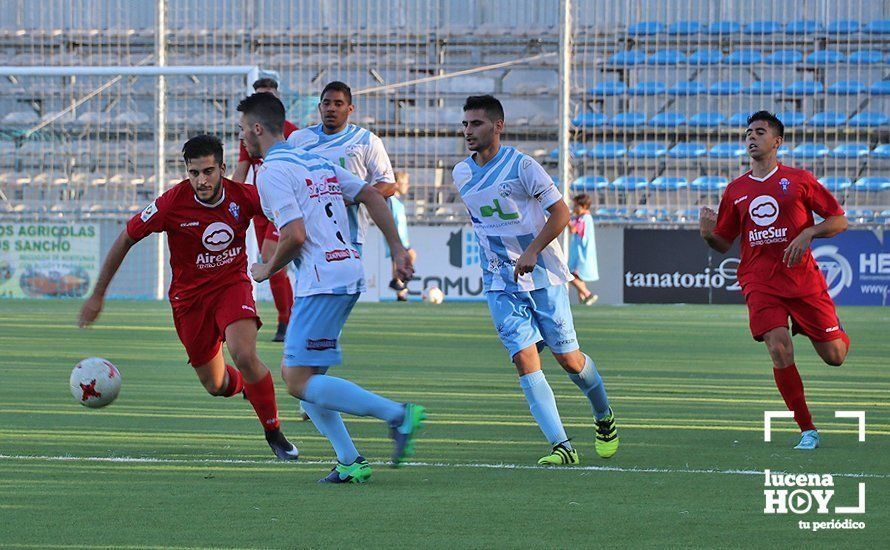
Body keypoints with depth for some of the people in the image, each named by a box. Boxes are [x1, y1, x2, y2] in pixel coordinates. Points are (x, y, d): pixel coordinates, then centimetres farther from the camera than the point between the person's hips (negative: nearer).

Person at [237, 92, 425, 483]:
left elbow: (295, 235, -18)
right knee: (293, 373, 14)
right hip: (350, 272, 9)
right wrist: (398, 250, 17)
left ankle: (398, 414, -15)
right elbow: (372, 197, 17)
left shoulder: (272, 172, -8)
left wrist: (268, 270, 0)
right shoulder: (318, 162, 19)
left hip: (322, 281, -9)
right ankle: (350, 462, 8)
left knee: (301, 382, -8)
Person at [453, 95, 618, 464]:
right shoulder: (462, 175, 5)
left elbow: (561, 212, -13)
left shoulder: (521, 166, -12)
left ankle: (604, 418, 31)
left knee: (569, 359, 2)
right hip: (500, 285, 4)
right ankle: (561, 447, -12)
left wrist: (532, 251, -24)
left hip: (544, 276, -4)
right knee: (525, 361, -12)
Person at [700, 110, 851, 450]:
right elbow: (724, 244, 16)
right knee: (779, 349, -20)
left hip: (803, 279, -1)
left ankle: (840, 336, 39)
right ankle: (807, 431, -9)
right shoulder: (736, 190, 11)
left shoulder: (799, 180, 2)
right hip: (760, 284, 1)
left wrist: (808, 234, -15)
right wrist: (708, 234, -7)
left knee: (834, 356, -2)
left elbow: (839, 220, 3)